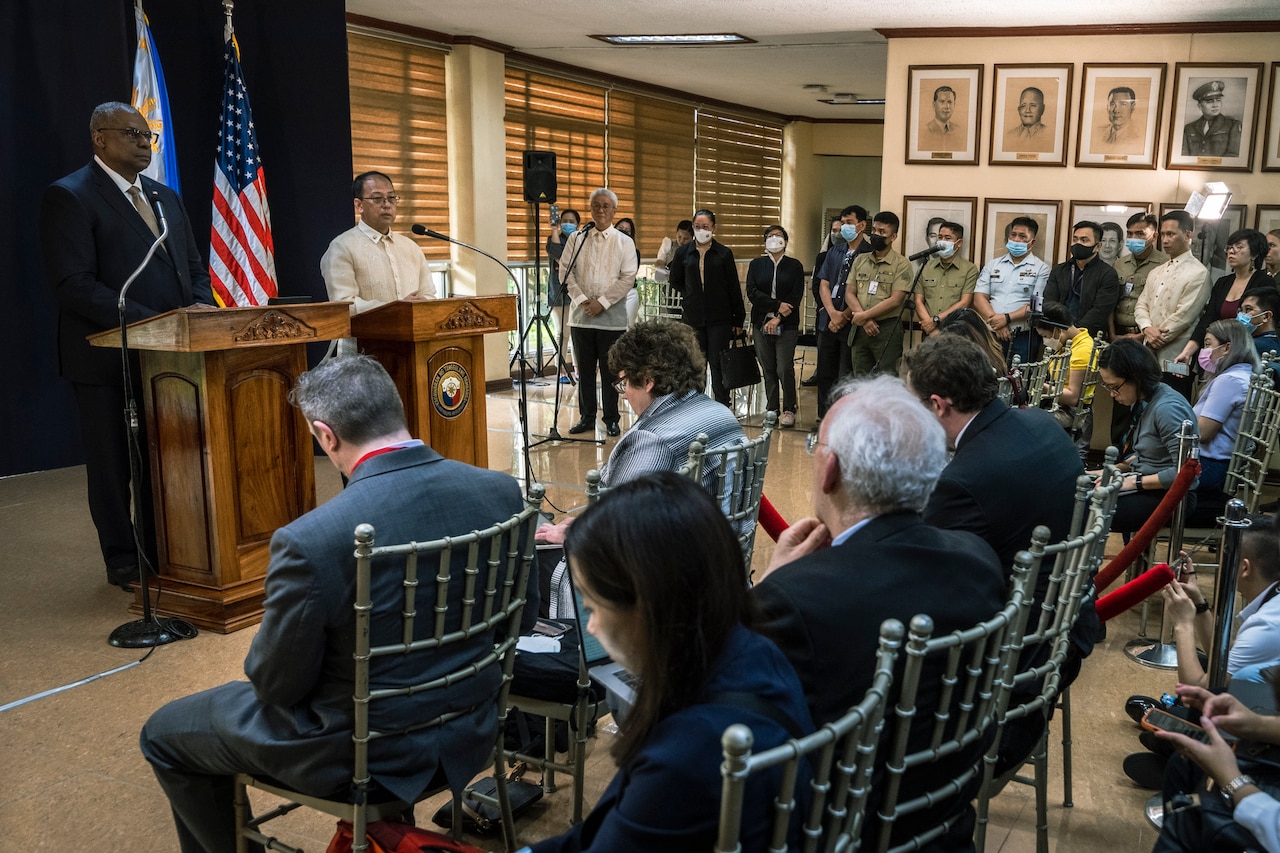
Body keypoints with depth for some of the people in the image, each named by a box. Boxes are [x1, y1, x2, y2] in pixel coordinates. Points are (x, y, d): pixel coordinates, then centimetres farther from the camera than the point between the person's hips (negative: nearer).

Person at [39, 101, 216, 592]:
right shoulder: (69, 197, -7)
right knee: (114, 463, 6)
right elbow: (73, 283, -17)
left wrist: (199, 308, -5)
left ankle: (160, 552, 23)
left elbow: (194, 267, 17)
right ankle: (124, 564, 18)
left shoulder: (166, 197, 15)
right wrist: (147, 321, -24)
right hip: (108, 359, -6)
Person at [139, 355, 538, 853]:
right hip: (471, 733, 6)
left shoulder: (309, 541, -29)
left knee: (164, 733, 18)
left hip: (362, 756, -5)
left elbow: (275, 684, -16)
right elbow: (523, 619, 0)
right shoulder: (501, 491, -14)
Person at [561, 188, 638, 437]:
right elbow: (565, 272, 3)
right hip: (581, 315, 2)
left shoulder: (624, 242, 4)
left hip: (612, 317, -2)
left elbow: (628, 278, -4)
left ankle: (611, 419, 13)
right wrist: (582, 300, -9)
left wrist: (602, 302, -12)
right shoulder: (576, 238, 9)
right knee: (584, 369, 8)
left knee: (610, 370, 3)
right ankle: (586, 418, 17)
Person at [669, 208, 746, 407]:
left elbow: (734, 288, 1)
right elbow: (675, 281, 18)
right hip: (693, 317, 2)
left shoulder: (724, 253, -1)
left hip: (719, 318, -2)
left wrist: (738, 319, 0)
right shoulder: (684, 252, 5)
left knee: (718, 364, 0)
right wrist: (691, 294, 8)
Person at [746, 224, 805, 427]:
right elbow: (752, 292, -2)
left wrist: (778, 318, -12)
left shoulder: (795, 266, 6)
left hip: (787, 325, -2)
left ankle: (789, 410, 3)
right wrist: (777, 305, -11)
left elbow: (796, 296, -2)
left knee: (784, 369, -7)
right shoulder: (756, 265, 10)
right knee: (768, 369, 5)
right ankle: (772, 409, 13)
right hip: (761, 323, 2)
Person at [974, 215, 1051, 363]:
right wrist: (995, 321, -10)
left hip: (1023, 338, -3)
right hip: (991, 335, 3)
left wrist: (1006, 318, -14)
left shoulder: (1041, 269, 3)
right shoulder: (993, 265, 15)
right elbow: (979, 297, 5)